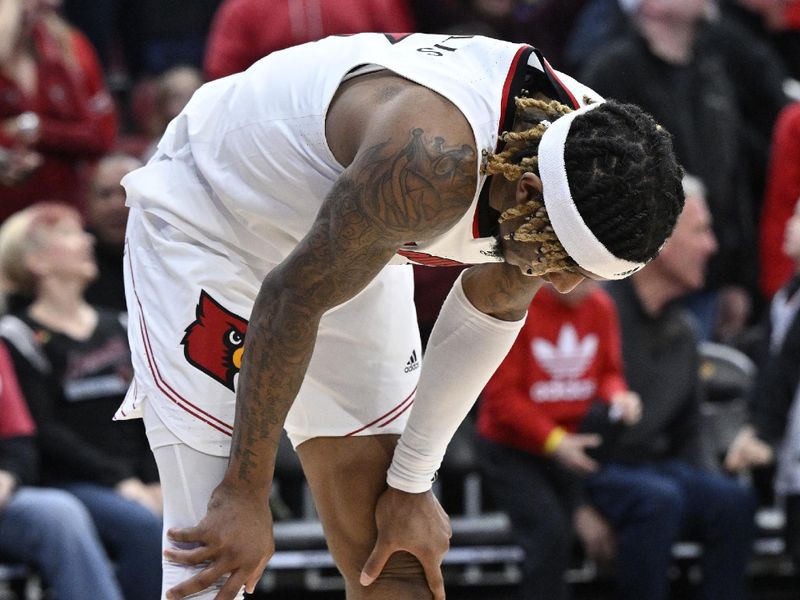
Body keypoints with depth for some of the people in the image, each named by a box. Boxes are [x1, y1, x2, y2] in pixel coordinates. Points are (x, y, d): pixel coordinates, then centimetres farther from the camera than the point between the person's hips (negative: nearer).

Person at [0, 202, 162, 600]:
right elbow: (43, 433, -9)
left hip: (135, 486, 6)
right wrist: (117, 481, -16)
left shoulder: (116, 328, 20)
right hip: (65, 483, -5)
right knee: (145, 527, -33)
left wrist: (155, 481, -2)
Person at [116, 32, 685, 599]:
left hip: (349, 249, 7)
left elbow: (493, 308, 0)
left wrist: (413, 482, 4)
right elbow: (293, 295, -29)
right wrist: (246, 494, -22)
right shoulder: (434, 165, -41)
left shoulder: (591, 147, -17)